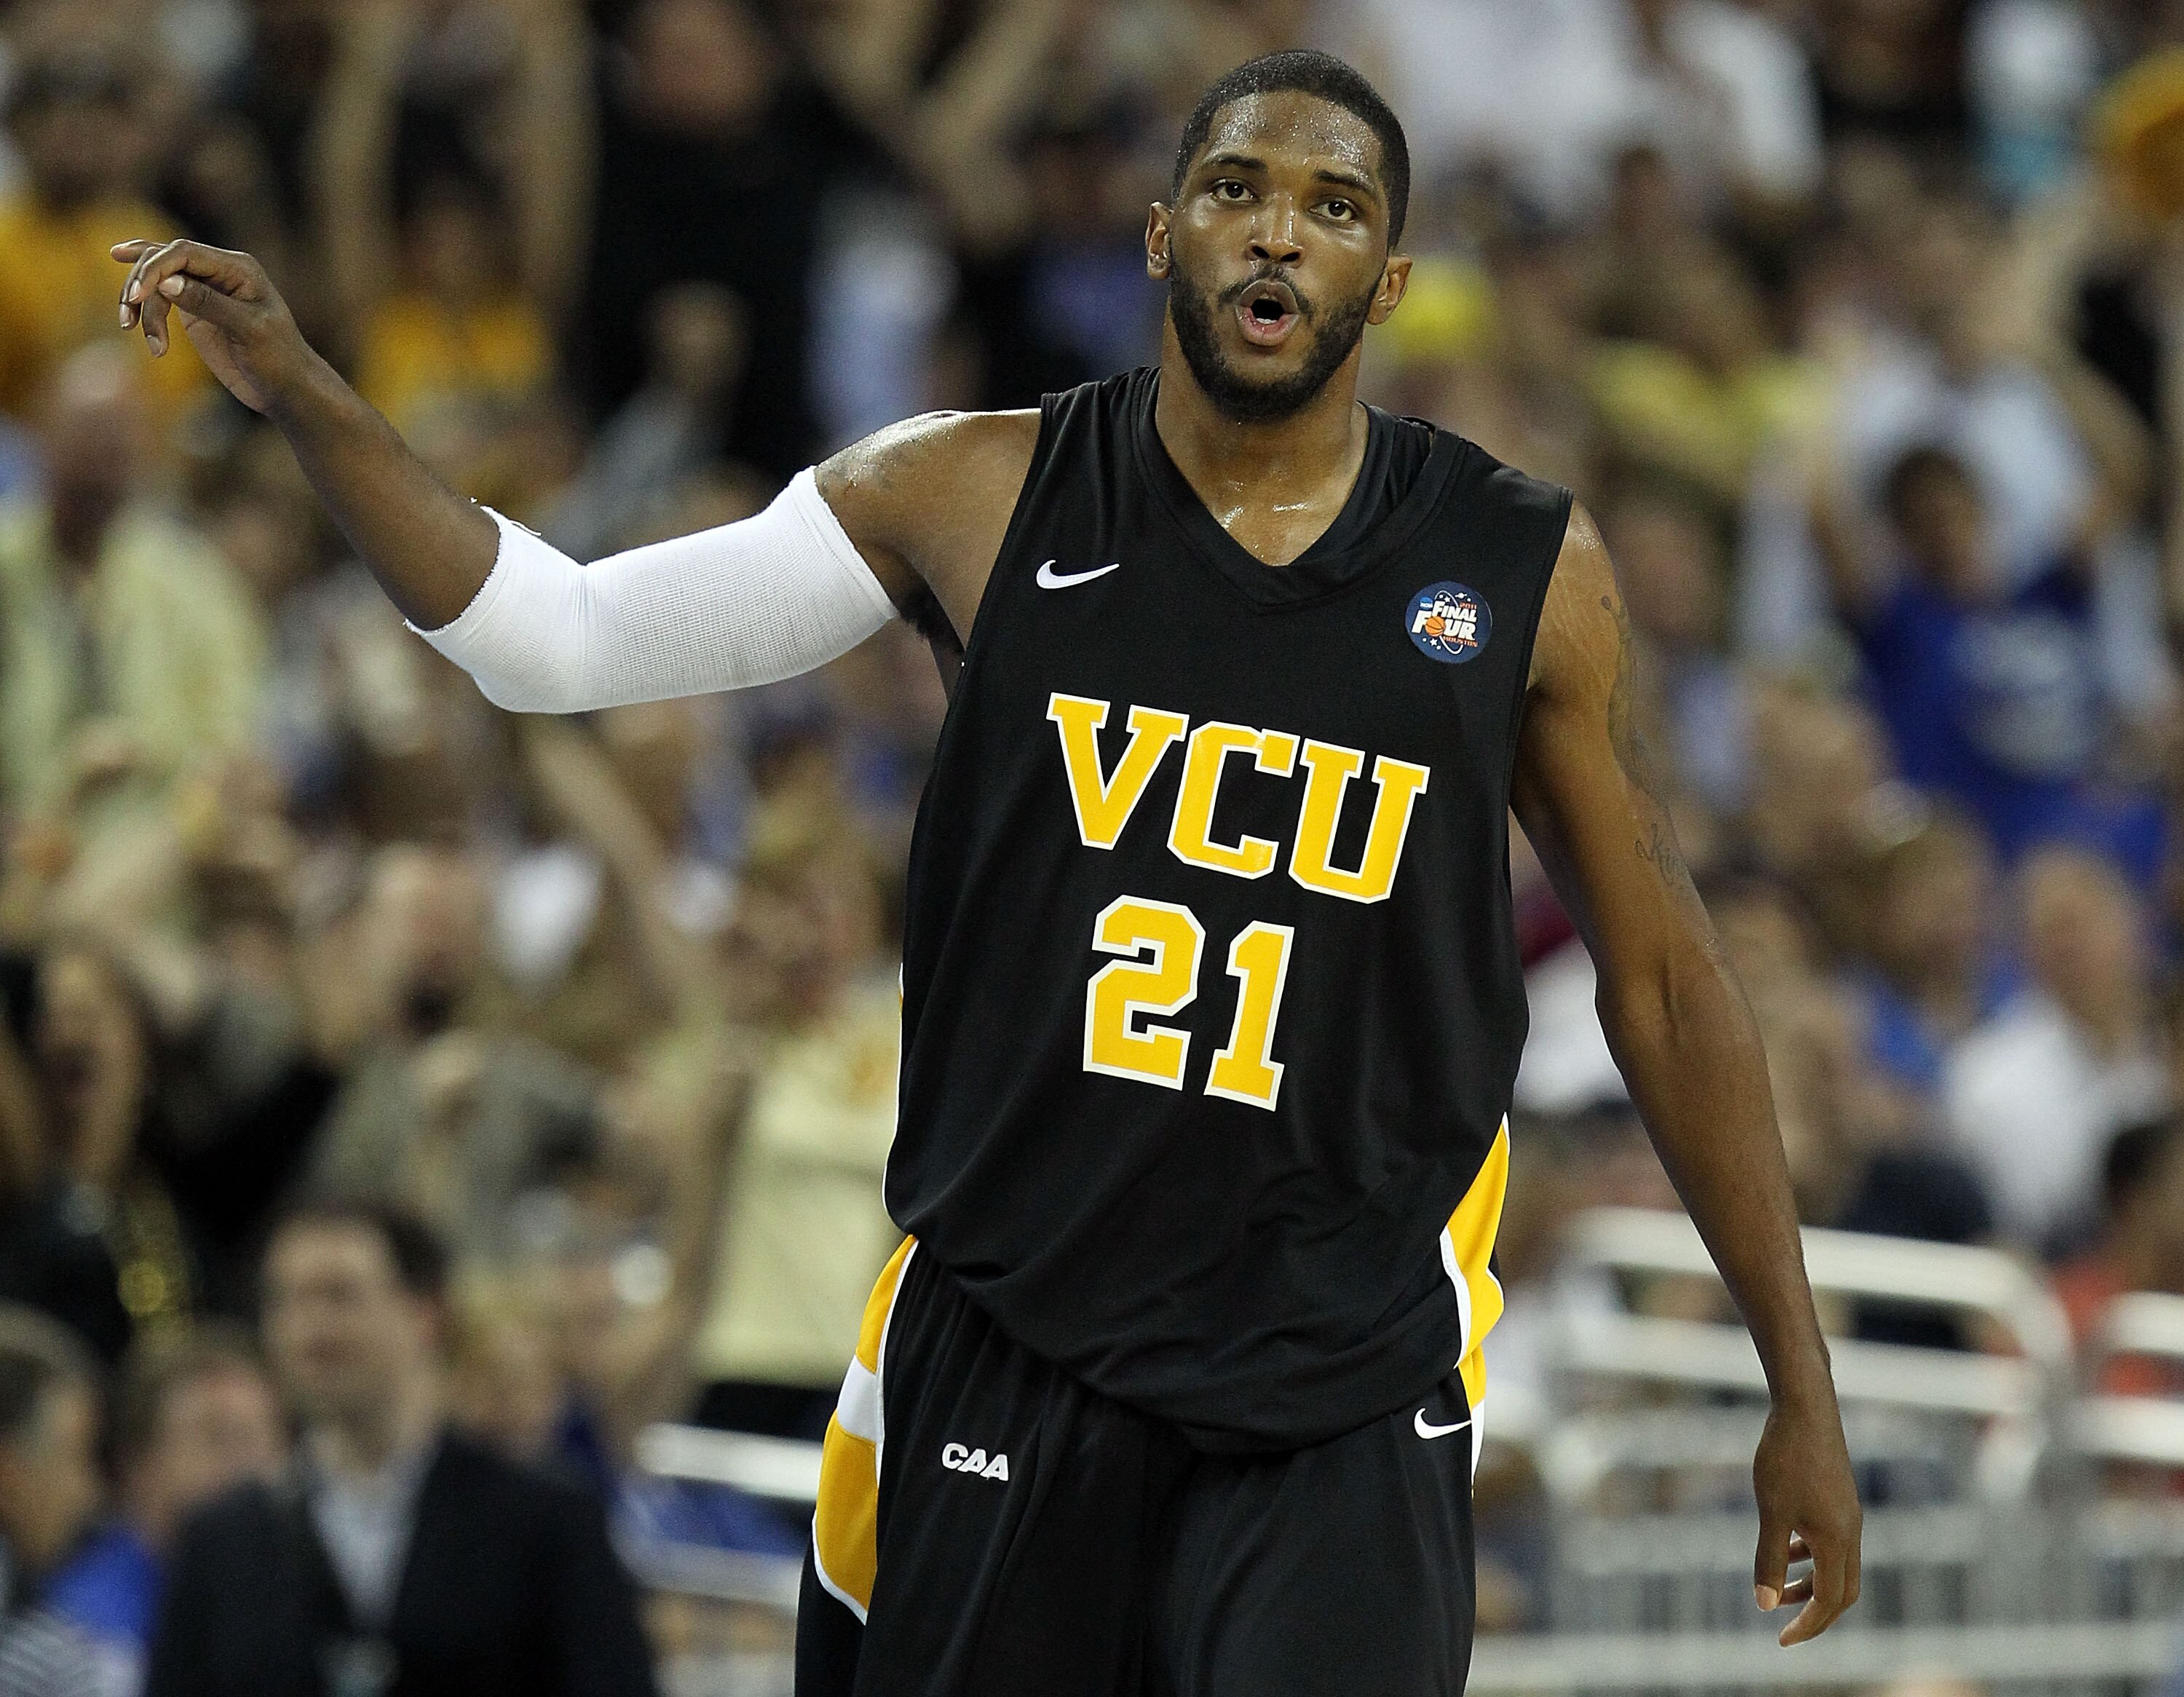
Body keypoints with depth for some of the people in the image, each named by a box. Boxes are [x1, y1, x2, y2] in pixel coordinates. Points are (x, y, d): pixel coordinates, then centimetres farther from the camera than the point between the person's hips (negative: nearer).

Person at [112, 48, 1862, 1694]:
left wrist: (1803, 1388, 7)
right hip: (1003, 1347, 1)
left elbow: (1665, 977, 8)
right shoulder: (979, 497, 2)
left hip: (1349, 1396, -1)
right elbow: (562, 637, 4)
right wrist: (303, 393, -8)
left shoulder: (1523, 571, 2)